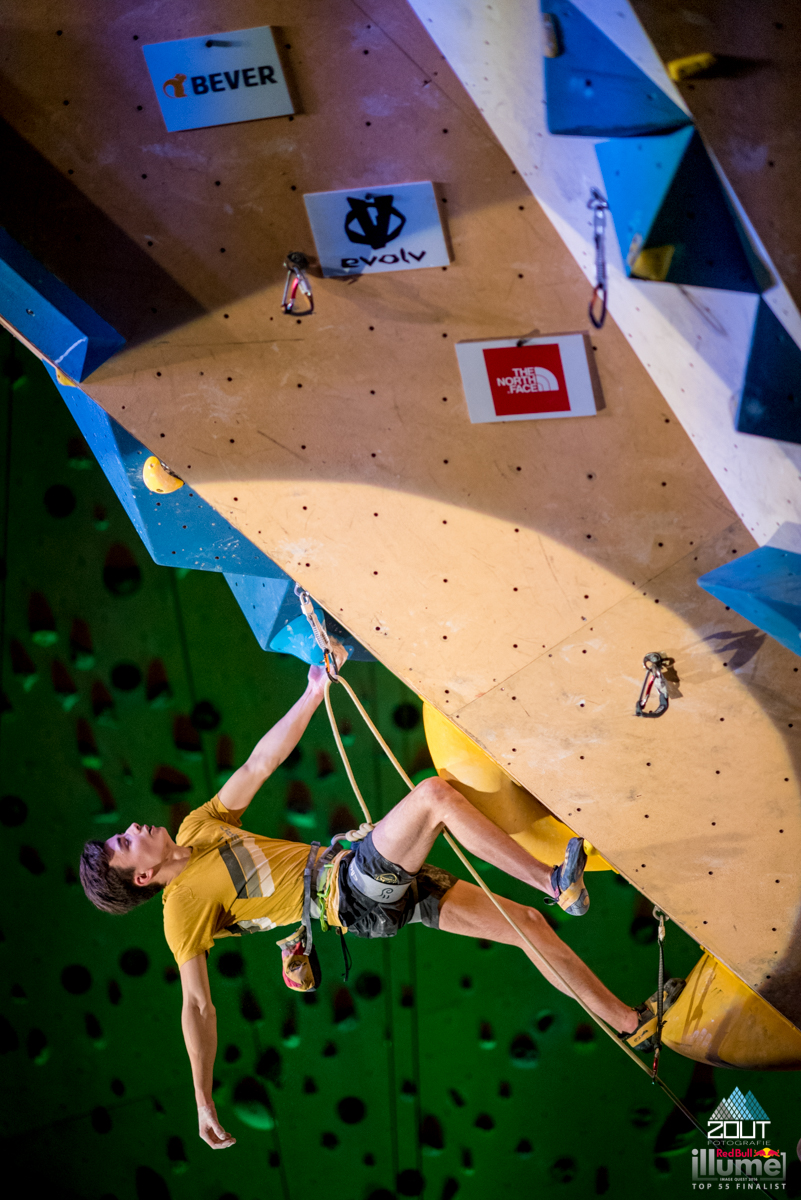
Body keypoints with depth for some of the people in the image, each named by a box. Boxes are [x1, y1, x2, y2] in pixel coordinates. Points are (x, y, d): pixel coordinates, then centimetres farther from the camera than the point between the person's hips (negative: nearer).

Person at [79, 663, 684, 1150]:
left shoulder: (199, 827, 14)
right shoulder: (182, 907, -5)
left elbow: (260, 763, 11)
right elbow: (197, 1007, -4)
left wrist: (314, 693, 3)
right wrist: (204, 1103, -4)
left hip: (378, 880, 7)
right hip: (356, 897, -7)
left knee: (527, 922, 1)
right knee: (436, 793, -26)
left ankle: (630, 1020, 16)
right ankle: (556, 883, -19)